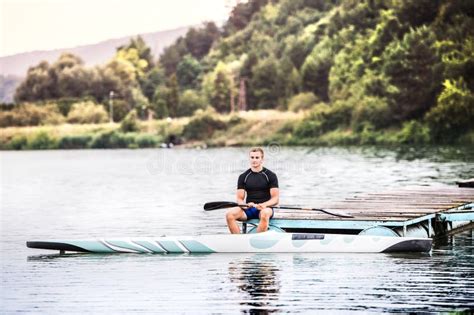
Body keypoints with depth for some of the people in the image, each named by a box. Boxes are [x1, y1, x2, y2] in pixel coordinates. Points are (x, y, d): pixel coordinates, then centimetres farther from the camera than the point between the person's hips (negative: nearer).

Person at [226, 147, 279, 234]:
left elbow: (275, 199, -1)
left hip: (265, 208, -3)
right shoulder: (243, 177, 11)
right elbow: (239, 198, 8)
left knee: (265, 214, -40)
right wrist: (244, 205, -16)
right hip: (248, 209, 3)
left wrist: (264, 205, -21)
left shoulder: (271, 175, 4)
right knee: (229, 214, -26)